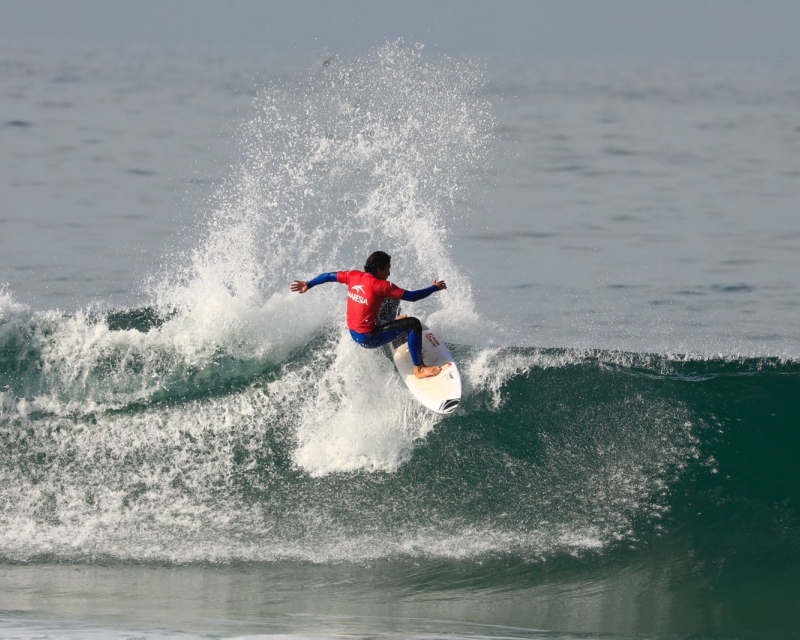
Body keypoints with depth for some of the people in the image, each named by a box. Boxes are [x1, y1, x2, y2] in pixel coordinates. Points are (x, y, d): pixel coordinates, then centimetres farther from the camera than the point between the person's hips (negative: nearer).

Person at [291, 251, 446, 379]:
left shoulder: (354, 276, -3)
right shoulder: (381, 286, -22)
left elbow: (329, 276, 11)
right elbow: (412, 296, -19)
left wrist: (308, 285, 27)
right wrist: (435, 288, -6)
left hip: (353, 332, 8)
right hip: (368, 338, -8)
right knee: (413, 324, -11)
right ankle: (419, 369, -7)